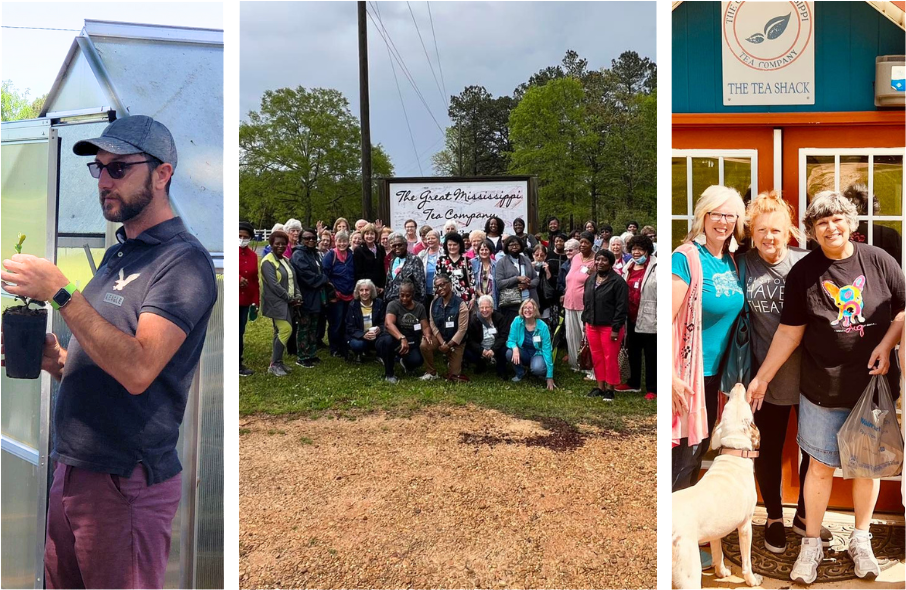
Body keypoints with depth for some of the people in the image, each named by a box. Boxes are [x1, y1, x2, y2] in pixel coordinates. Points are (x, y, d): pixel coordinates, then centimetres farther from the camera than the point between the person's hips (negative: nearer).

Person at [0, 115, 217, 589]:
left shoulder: (183, 260, -14)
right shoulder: (117, 254, 14)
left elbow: (137, 369, -26)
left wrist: (60, 292, -24)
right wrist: (52, 358, 0)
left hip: (127, 484, -8)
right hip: (71, 470, 8)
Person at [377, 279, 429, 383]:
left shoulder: (420, 307, 5)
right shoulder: (393, 305, -10)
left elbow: (425, 327, 2)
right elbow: (389, 324, -27)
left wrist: (427, 335, -24)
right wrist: (402, 338, -44)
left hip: (411, 343, 3)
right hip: (395, 340, -3)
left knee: (417, 360, -29)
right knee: (387, 340, -39)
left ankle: (405, 363, 14)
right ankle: (389, 374, -15)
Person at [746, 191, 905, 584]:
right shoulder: (803, 272, -4)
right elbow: (789, 332, -1)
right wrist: (762, 377, -3)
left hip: (873, 385, 1)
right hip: (823, 389, -1)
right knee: (820, 467, 7)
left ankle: (861, 540, 33)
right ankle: (812, 544, 23)